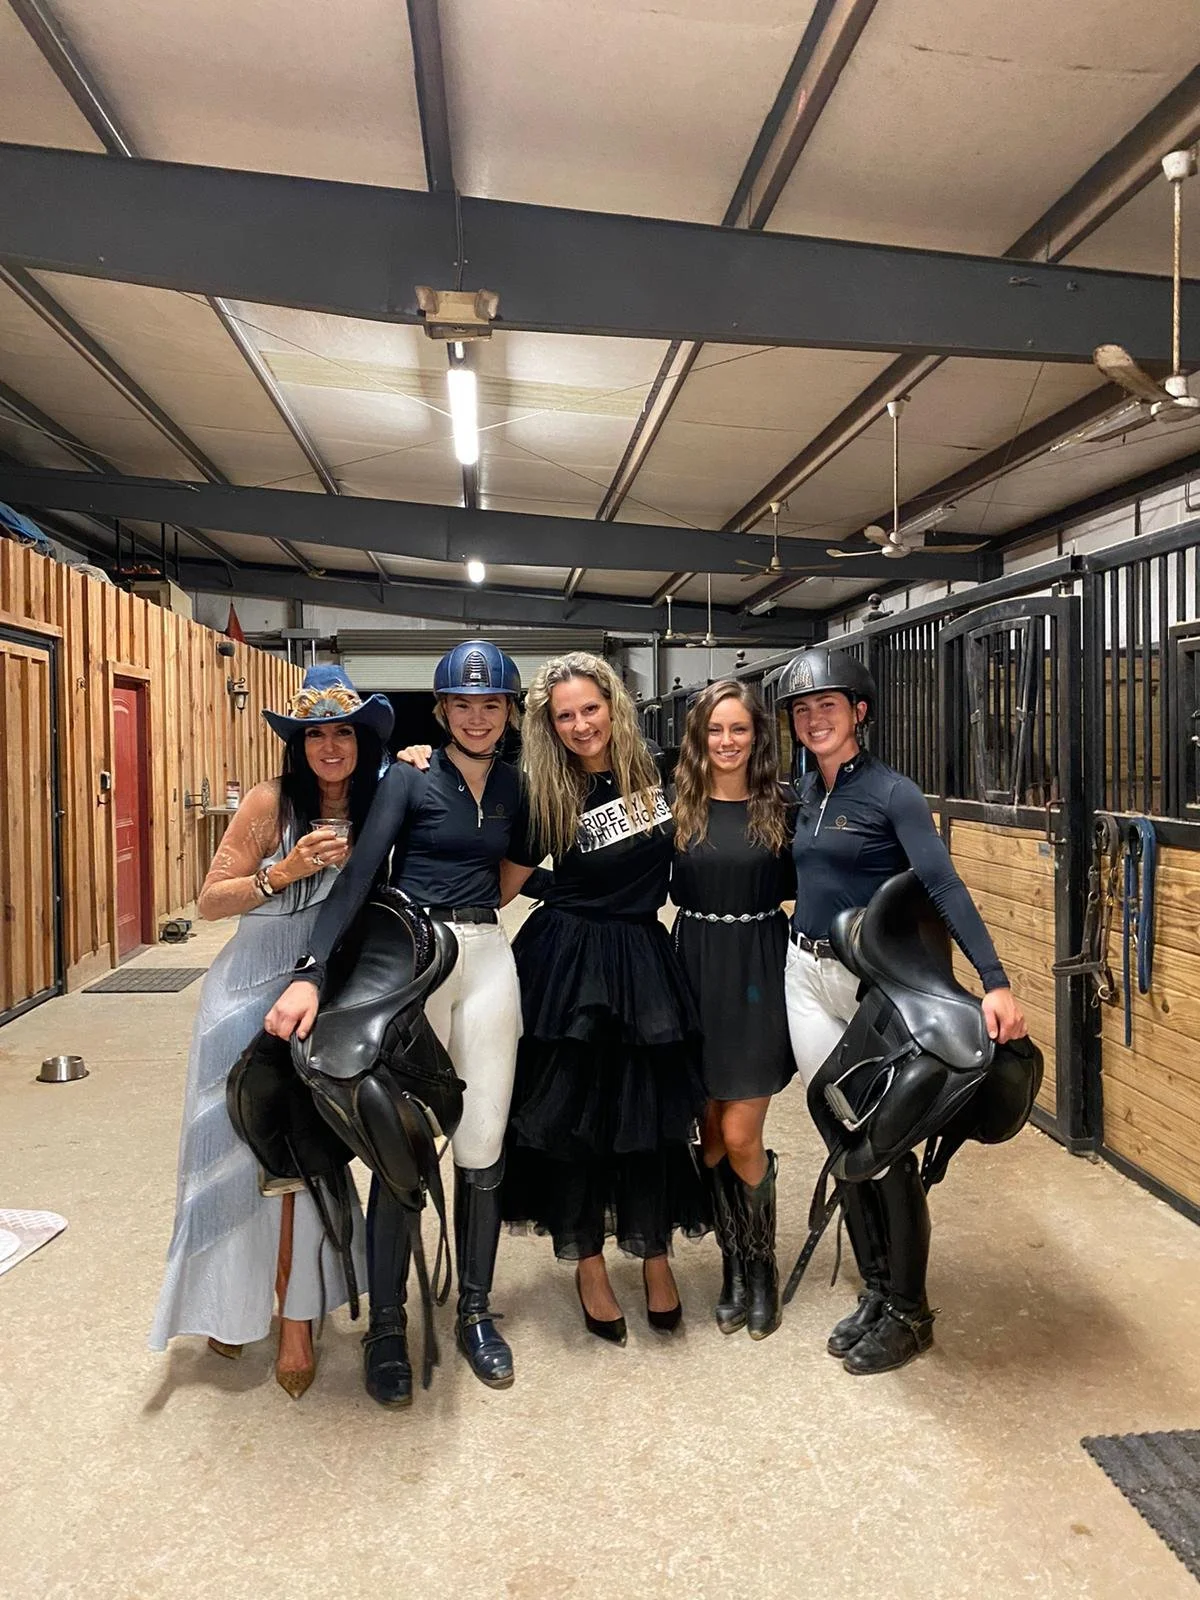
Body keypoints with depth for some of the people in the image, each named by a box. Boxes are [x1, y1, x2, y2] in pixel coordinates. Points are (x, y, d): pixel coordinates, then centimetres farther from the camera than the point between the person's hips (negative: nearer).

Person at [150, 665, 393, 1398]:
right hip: (254, 992, -2)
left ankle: (296, 1310, 19)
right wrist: (285, 872, -24)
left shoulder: (377, 806, -2)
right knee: (240, 1145, 6)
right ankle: (233, 1297, 29)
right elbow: (211, 901, -9)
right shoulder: (270, 802, -11)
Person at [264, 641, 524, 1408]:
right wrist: (311, 972, -27)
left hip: (489, 958, 3)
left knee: (482, 1149, 5)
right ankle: (387, 1324, 17)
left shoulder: (514, 786, 9)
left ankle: (475, 1312, 23)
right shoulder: (410, 778, -3)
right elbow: (358, 875, -15)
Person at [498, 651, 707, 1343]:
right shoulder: (547, 793, -6)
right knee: (572, 1112, 6)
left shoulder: (655, 772, 0)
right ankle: (589, 1266, 25)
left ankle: (656, 1256, 28)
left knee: (651, 1111, 9)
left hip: (646, 959, 2)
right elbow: (506, 883, -2)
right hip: (570, 962, -2)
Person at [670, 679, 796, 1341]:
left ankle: (760, 1261, 23)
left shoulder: (778, 808, 0)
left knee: (739, 1135, -2)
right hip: (696, 969, 1)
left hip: (760, 973, -1)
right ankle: (734, 1262, 28)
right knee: (710, 1133, 9)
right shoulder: (676, 807, 1)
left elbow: (794, 888, 4)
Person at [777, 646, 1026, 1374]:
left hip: (876, 984, -5)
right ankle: (875, 1291, 30)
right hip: (807, 978, 6)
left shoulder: (892, 792, -13)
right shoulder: (803, 792, 7)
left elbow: (945, 887, -23)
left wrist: (996, 982, -33)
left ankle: (910, 1312, 23)